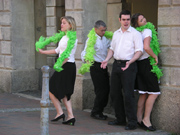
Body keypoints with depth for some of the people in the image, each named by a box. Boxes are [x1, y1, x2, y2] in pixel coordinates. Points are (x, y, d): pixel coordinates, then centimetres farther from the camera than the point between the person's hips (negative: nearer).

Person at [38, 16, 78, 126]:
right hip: (65, 66, 9)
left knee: (51, 89, -2)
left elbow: (68, 54, -20)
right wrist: (43, 52, 30)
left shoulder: (71, 37, -13)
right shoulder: (64, 37, 15)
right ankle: (70, 116, 7)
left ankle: (60, 113, 1)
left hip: (67, 66, -9)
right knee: (64, 93, 10)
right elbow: (58, 50, 24)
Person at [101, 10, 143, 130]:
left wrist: (130, 62, -25)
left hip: (128, 66, -7)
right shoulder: (116, 33, 16)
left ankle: (132, 122, -4)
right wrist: (107, 59, 7)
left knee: (128, 95, -10)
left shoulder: (135, 33, -4)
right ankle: (120, 119, 21)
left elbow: (139, 51, -11)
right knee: (115, 93, 10)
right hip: (116, 64, 7)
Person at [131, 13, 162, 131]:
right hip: (146, 64, -8)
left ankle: (139, 118, 15)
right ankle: (146, 119, -4)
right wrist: (155, 56, -14)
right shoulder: (147, 31, -14)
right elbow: (146, 47, -28)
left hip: (139, 64, 9)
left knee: (144, 93, 13)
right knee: (154, 92, -4)